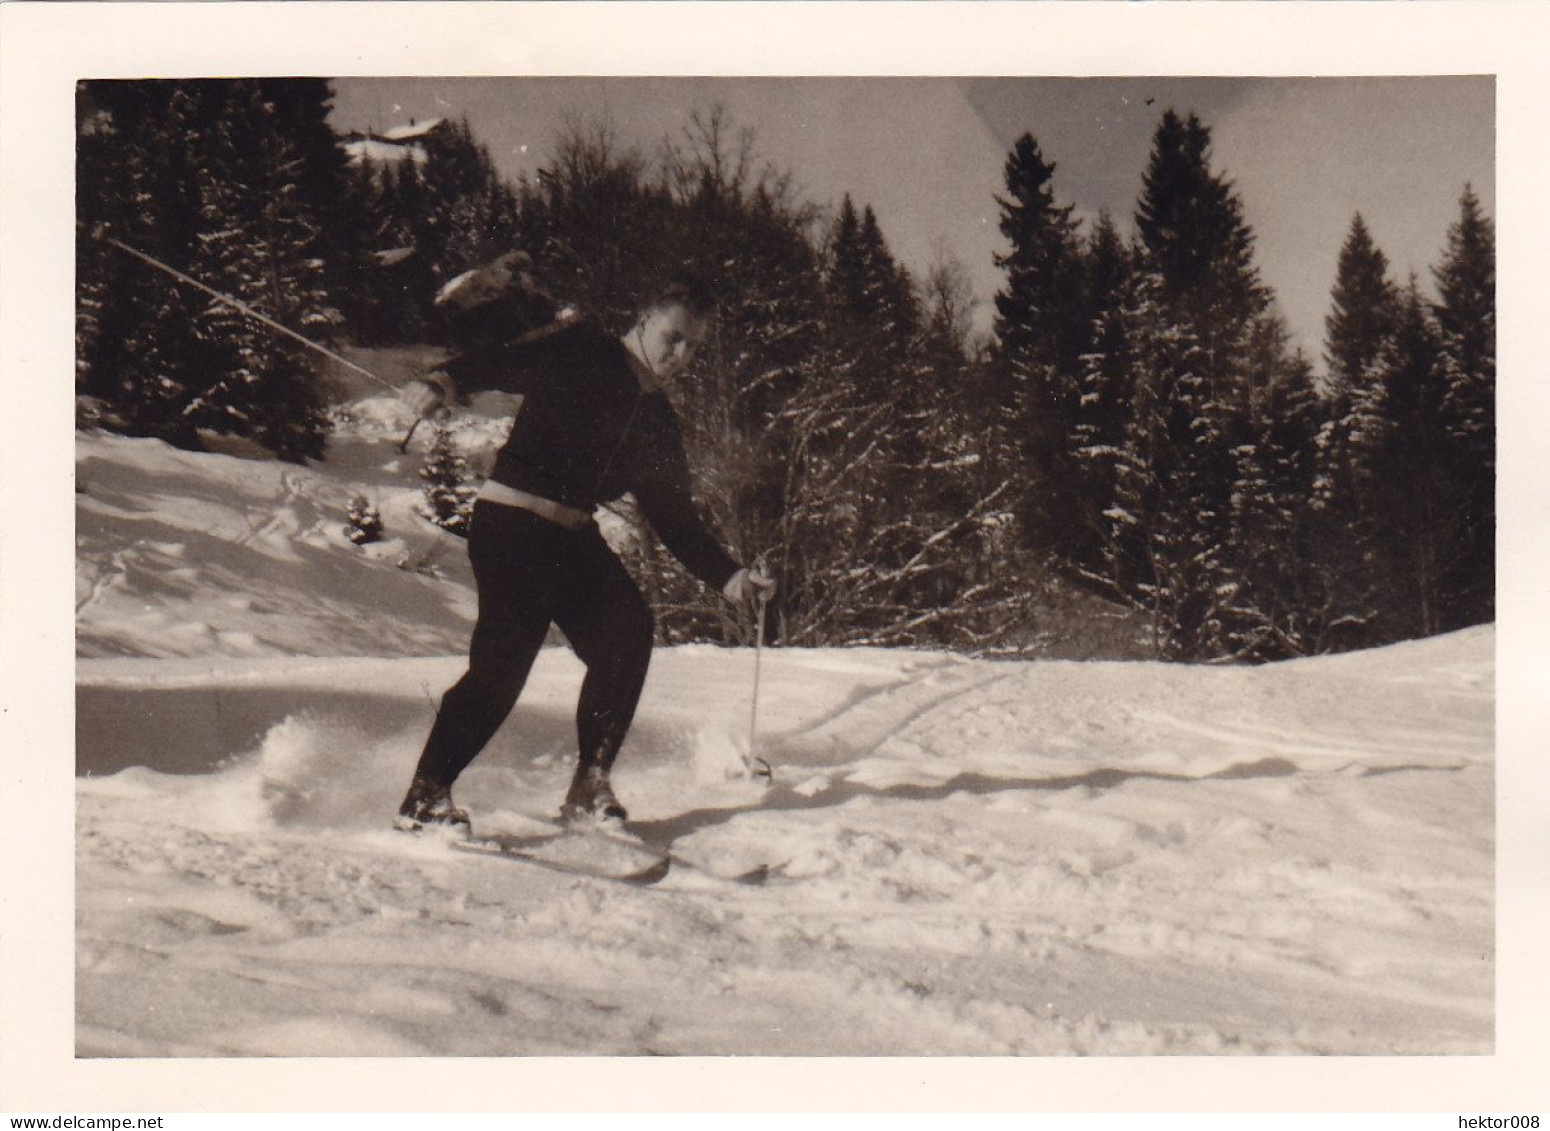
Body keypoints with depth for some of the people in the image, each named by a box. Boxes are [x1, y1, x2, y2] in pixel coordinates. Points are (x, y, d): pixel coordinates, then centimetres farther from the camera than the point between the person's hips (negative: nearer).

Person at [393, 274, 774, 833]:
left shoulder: (658, 421, 16)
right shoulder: (583, 354, -3)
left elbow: (675, 518, 18)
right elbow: (509, 361, -19)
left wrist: (728, 577, 8)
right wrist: (447, 382, -40)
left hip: (573, 535, 7)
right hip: (511, 520, -7)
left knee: (628, 632, -11)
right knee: (505, 656, -15)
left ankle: (589, 788, 1)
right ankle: (425, 796, -2)